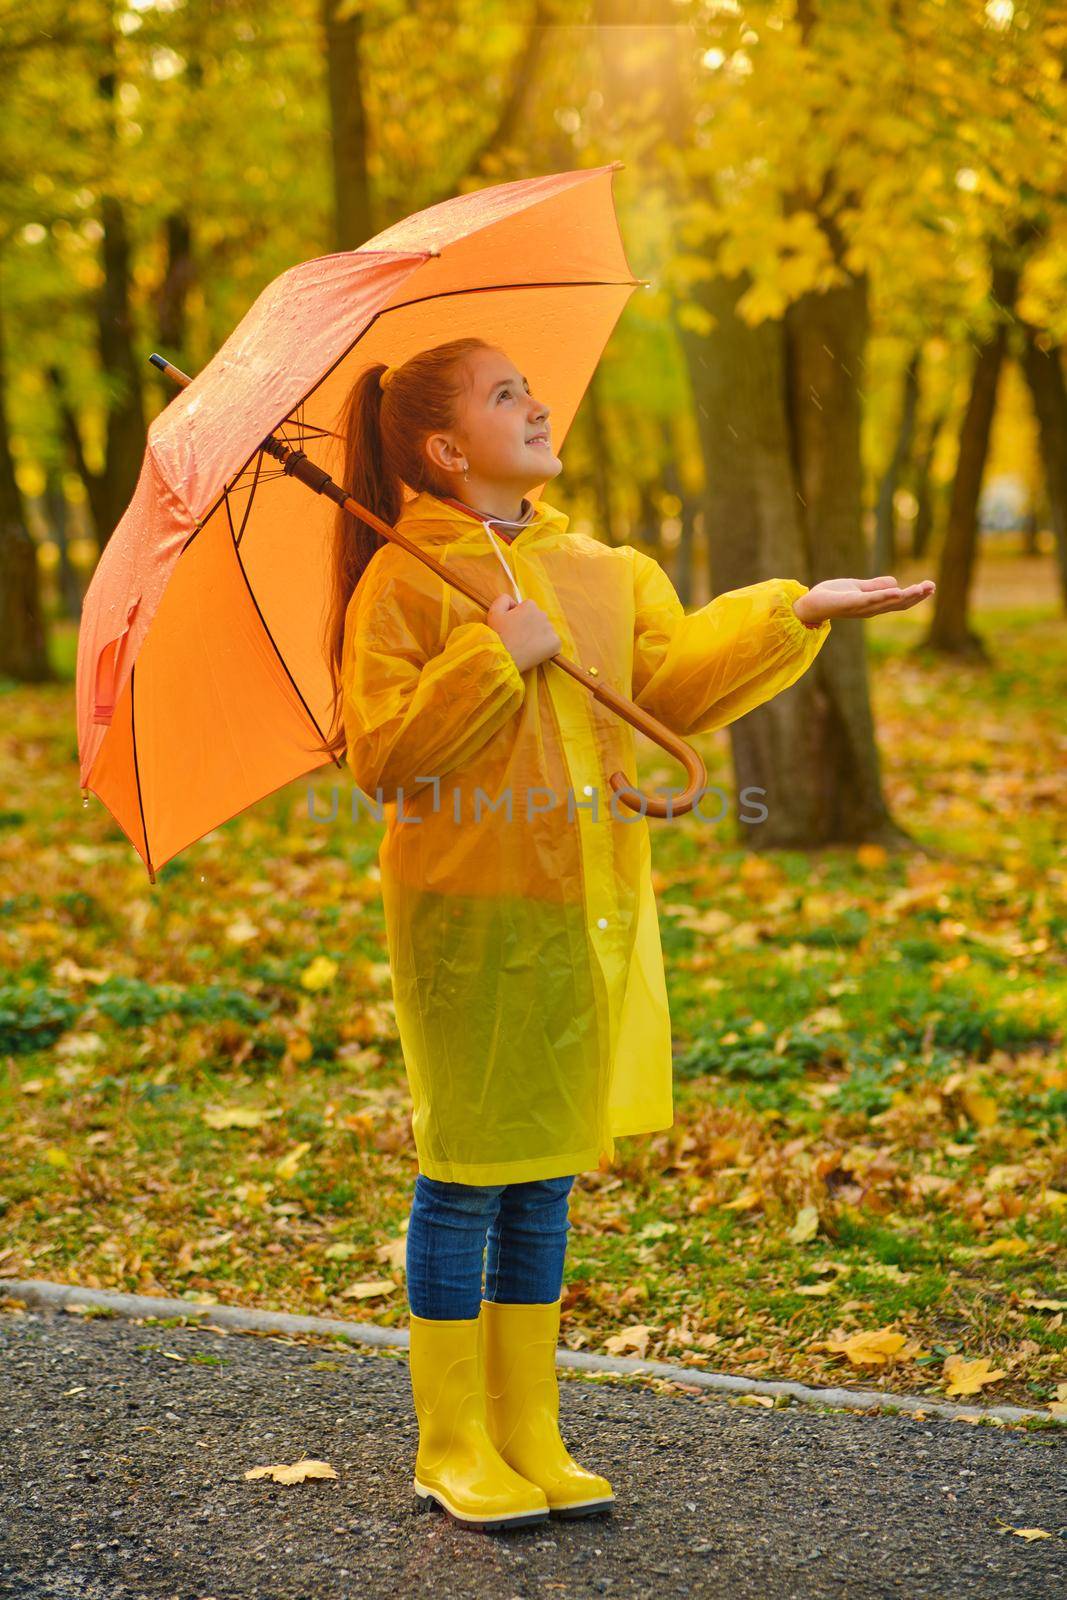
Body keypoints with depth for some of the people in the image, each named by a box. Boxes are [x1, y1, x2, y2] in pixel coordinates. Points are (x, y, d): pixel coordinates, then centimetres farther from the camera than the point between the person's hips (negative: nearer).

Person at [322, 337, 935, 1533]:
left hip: (589, 914, 6)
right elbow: (381, 757, -12)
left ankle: (531, 1441, 23)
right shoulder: (405, 582, -5)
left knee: (543, 1184, 12)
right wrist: (494, 658, -17)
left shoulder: (607, 572, 14)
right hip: (470, 911, -6)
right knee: (465, 1178, 2)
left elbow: (678, 682, 5)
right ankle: (451, 1449, 16)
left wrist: (794, 612, -3)